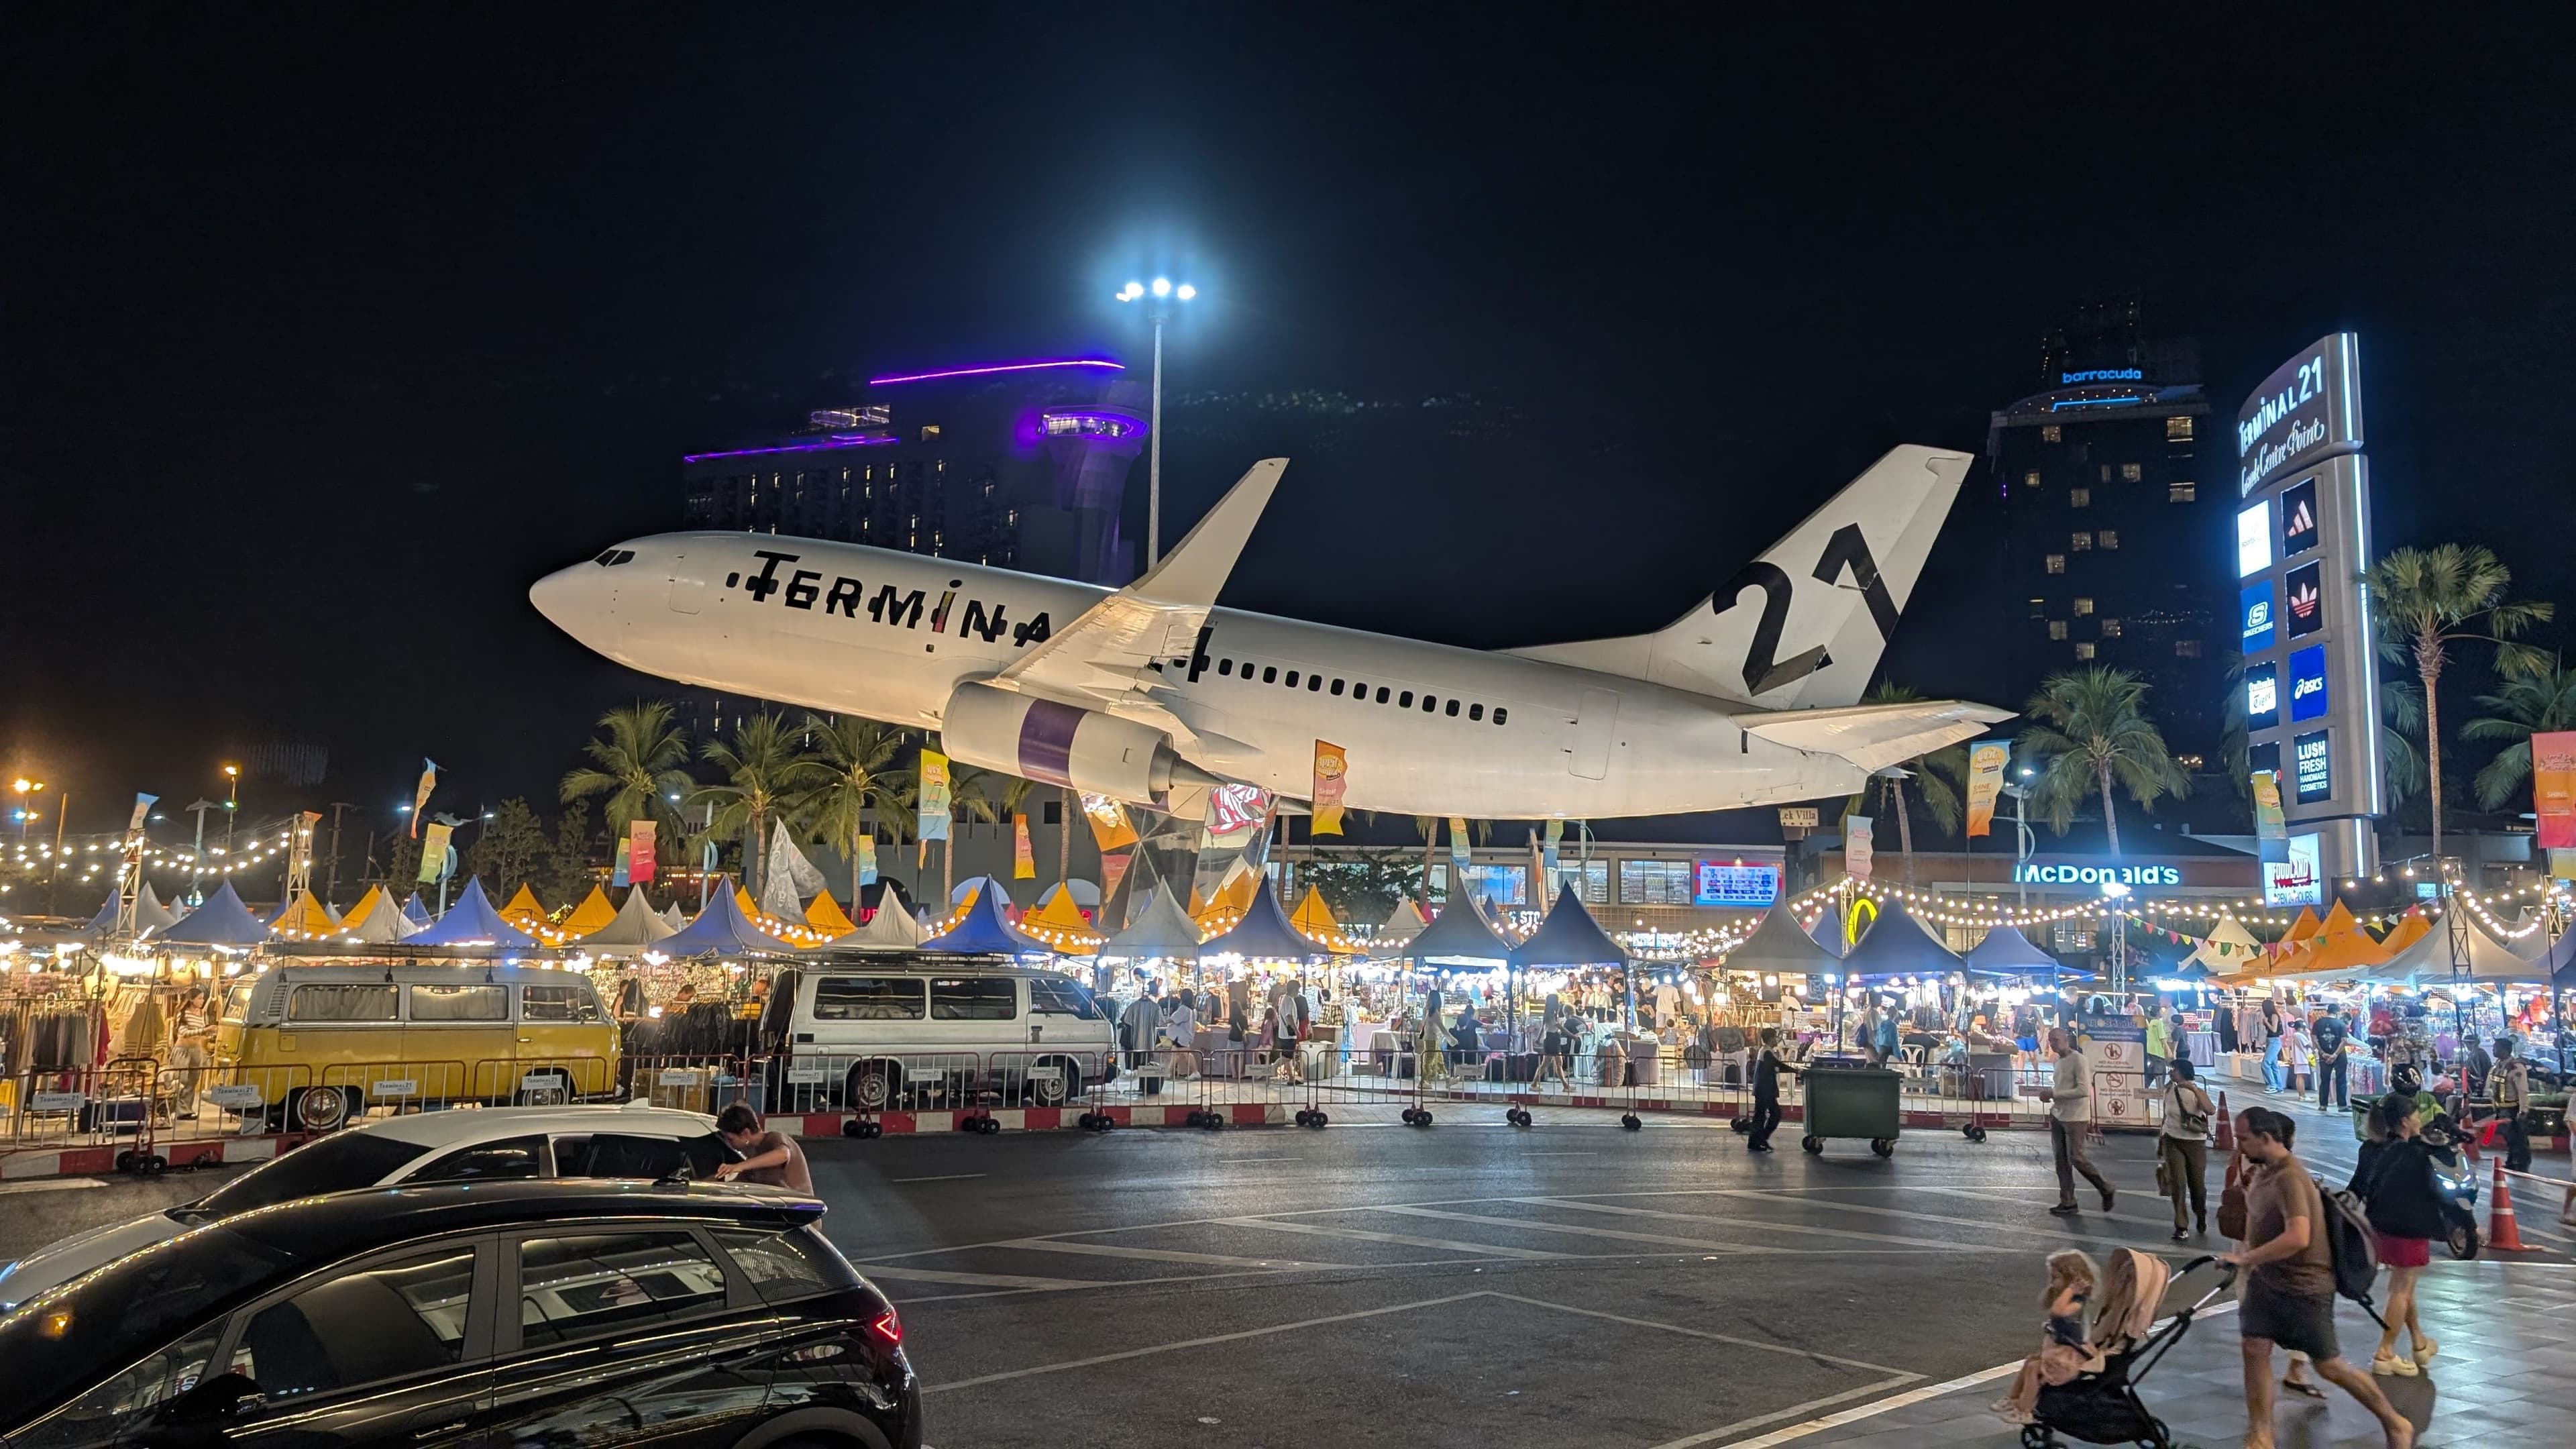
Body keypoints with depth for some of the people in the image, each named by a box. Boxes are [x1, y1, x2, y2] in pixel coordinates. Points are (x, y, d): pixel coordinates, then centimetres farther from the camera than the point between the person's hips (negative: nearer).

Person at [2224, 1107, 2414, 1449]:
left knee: (2329, 1366, 4)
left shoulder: (2289, 1177, -26)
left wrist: (2245, 1258, -33)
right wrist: (2248, 1276, 19)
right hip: (2266, 1280, 8)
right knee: (2254, 1351, 1)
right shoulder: (2264, 1171, 4)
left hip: (2304, 1286, -8)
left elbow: (2298, 1237, -38)